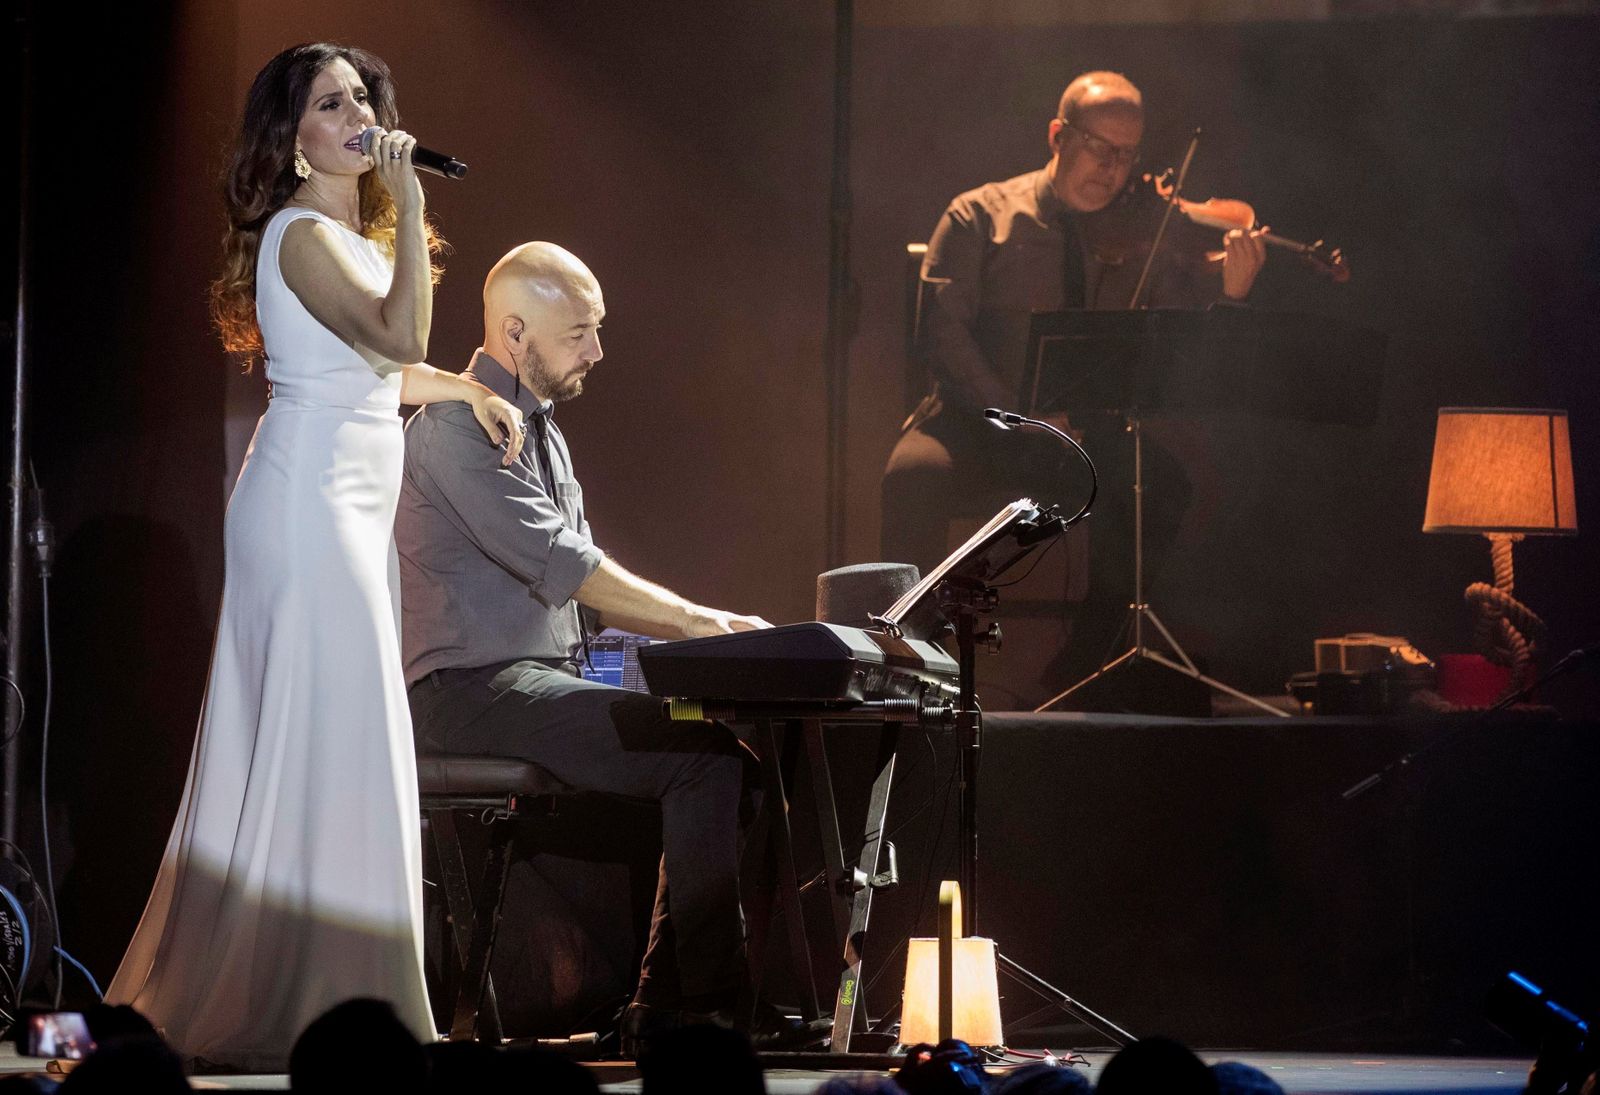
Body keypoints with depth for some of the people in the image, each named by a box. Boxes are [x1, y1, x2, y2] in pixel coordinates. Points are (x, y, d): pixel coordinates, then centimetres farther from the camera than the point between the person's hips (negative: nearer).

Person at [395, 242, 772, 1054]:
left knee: (733, 740, -6)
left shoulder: (541, 432, 21)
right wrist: (696, 621, -14)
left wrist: (703, 625, 6)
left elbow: (586, 590, 21)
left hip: (545, 679, 10)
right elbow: (557, 562, -17)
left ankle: (665, 1008, -7)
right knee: (706, 753, -23)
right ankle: (706, 999, -18)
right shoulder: (455, 429, -10)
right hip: (472, 690, -10)